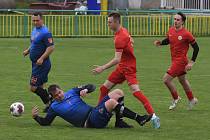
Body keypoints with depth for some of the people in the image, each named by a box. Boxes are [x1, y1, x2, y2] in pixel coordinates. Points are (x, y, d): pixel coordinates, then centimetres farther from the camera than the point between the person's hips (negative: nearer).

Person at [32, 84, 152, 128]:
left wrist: (85, 89, -6)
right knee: (111, 102, -31)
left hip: (94, 111, 7)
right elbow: (45, 122, 8)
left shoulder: (72, 92, 18)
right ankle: (138, 119, -26)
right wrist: (35, 117, -9)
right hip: (89, 122, -7)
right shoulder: (54, 107, 7)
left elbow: (92, 87, 17)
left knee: (118, 92, 0)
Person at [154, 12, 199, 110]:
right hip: (174, 60, 8)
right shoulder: (171, 30, 1)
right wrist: (160, 43, -2)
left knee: (166, 79, -12)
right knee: (182, 80, 23)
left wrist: (191, 62, -14)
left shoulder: (186, 34, -18)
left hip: (181, 60, -8)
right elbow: (167, 40, 19)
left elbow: (196, 47, -11)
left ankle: (176, 98, 9)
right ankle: (192, 99, 42)